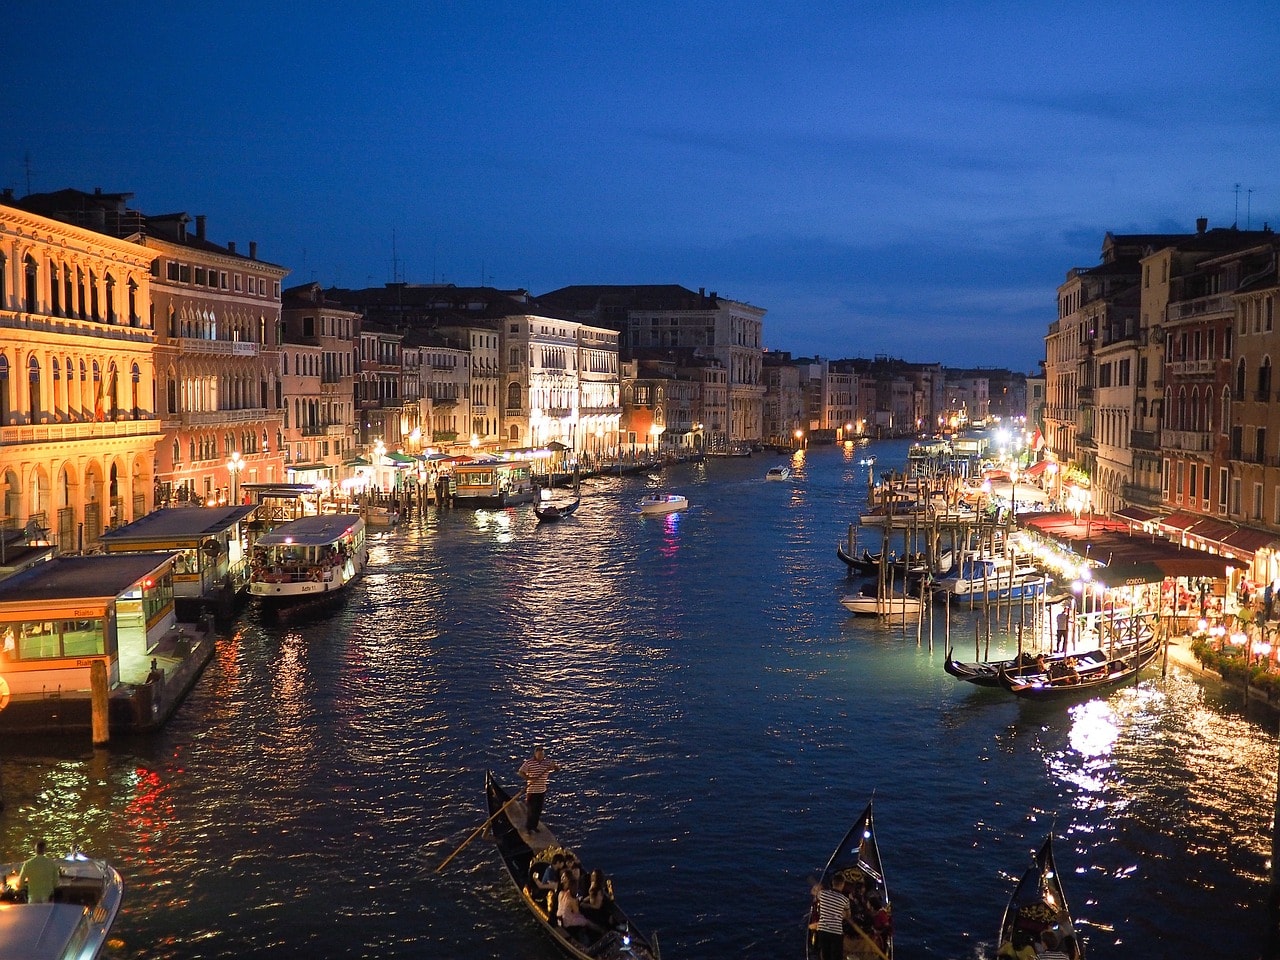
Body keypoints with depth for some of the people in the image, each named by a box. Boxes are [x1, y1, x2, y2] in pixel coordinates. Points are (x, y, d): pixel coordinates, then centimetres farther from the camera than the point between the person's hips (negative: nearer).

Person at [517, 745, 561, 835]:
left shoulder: (547, 762, 2)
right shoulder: (529, 763, -10)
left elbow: (558, 768, 4)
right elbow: (520, 772, -14)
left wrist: (554, 766, -19)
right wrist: (529, 778, -25)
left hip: (542, 791, 5)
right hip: (531, 790, -5)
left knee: (538, 810, 12)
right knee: (532, 810, -4)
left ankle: (534, 826, 25)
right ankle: (528, 828, 8)